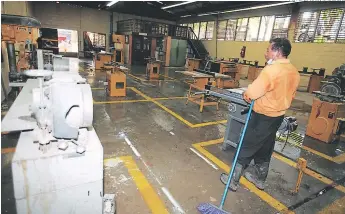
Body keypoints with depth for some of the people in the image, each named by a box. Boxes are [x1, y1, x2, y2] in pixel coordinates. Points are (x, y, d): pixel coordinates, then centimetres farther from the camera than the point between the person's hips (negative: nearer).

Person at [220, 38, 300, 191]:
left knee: (246, 148, 4)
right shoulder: (294, 72, 5)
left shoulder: (271, 70, -24)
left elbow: (251, 93, -25)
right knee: (265, 149, 20)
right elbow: (290, 95, 15)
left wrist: (245, 95, -5)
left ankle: (233, 180, 16)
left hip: (262, 117, -8)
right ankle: (260, 178, 36)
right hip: (278, 116, 8)